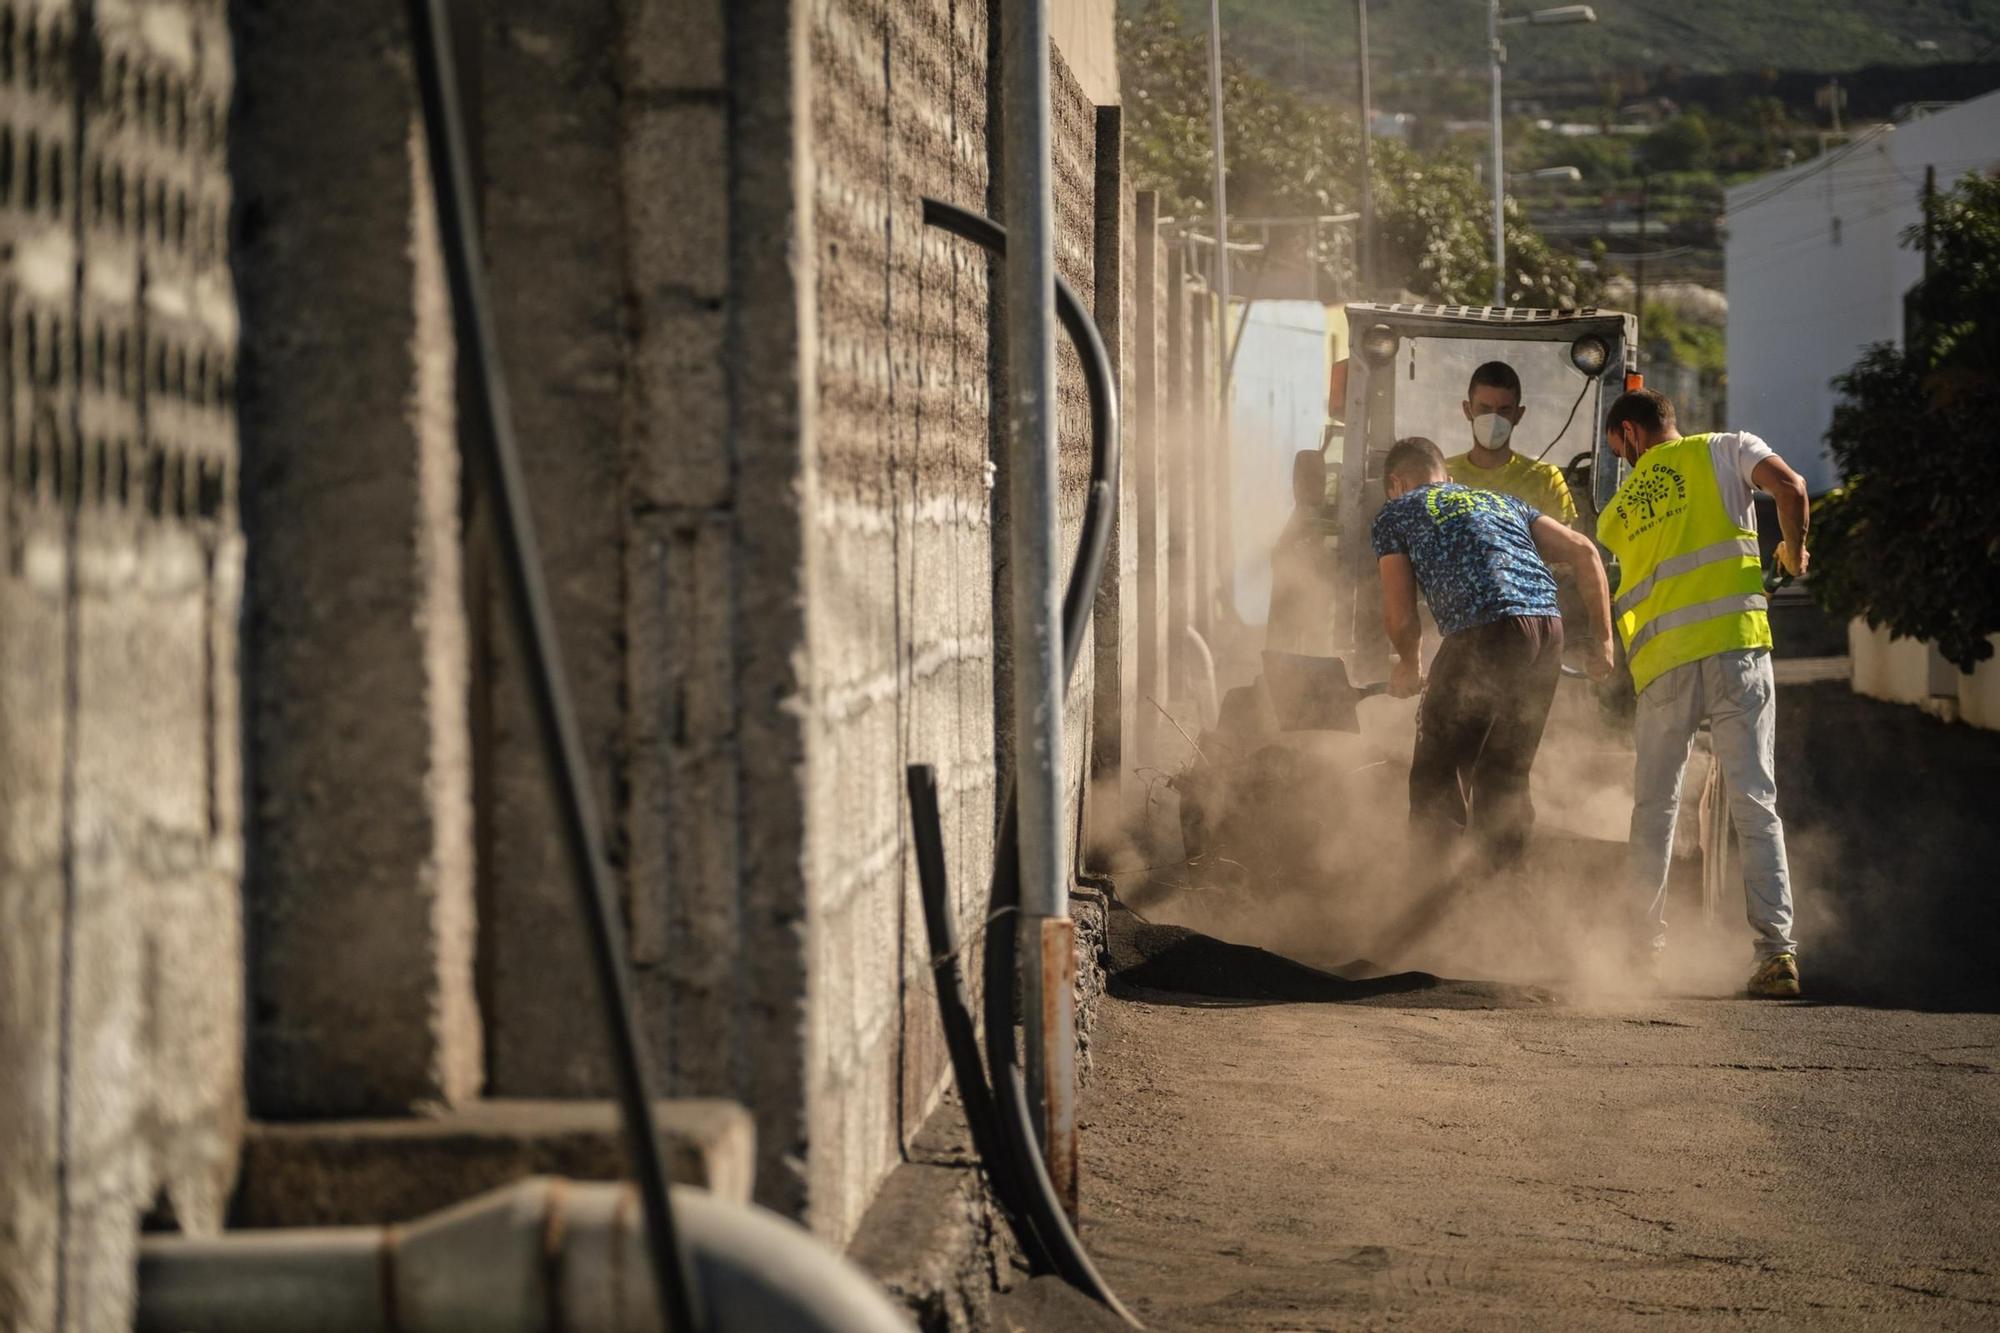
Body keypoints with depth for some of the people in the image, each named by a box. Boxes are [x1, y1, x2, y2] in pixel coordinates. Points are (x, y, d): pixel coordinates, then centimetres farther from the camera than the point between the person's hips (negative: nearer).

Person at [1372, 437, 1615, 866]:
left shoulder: (1396, 513, 18)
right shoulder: (1503, 503, 31)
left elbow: (1400, 617, 11)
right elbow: (1582, 550, 18)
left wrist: (1409, 665, 31)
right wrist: (1604, 639, 20)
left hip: (1484, 631, -5)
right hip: (1548, 625, 5)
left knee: (1436, 773, 9)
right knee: (1505, 774, 17)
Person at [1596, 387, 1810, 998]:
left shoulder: (1620, 507, 20)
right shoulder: (1723, 450, 11)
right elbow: (1790, 488, -5)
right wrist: (1793, 552, 10)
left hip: (1660, 661, 2)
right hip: (1735, 644, -2)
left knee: (1653, 805, 15)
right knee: (1754, 800, -4)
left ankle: (1647, 943, 16)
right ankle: (1776, 948, -13)